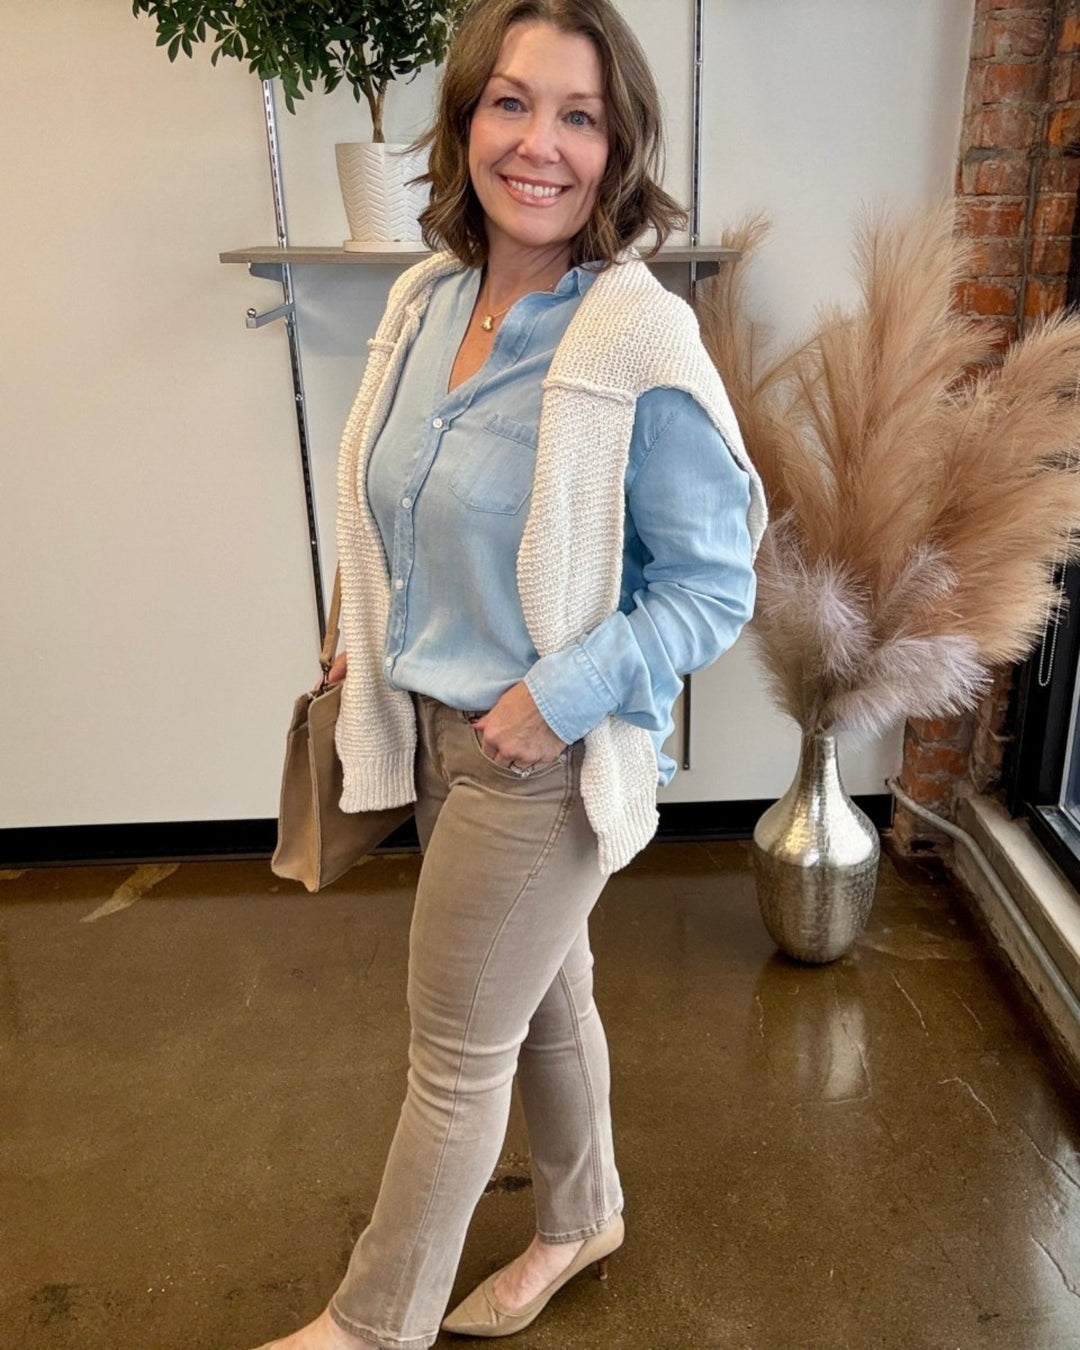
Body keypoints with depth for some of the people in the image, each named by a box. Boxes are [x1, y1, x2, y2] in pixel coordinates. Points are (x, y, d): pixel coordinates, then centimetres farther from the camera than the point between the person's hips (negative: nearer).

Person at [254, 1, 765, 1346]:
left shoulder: (639, 341, -20)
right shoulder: (424, 302, 2)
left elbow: (714, 586, -16)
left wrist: (557, 696, -21)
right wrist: (368, 635, 11)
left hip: (547, 758, -7)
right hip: (436, 729, 7)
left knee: (456, 1050, 10)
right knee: (544, 993, 24)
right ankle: (580, 1215, 50)